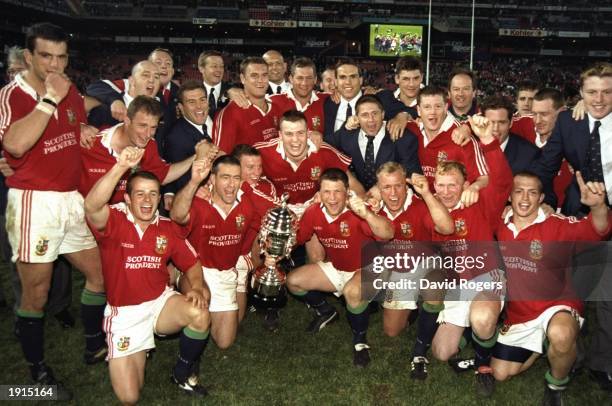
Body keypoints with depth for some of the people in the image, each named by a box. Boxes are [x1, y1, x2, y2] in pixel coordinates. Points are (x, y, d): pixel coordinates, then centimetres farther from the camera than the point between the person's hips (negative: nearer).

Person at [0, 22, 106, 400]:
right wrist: (50, 98, -24)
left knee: (100, 273, 14)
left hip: (73, 199, 7)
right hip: (34, 202, -7)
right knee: (36, 293, 4)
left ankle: (95, 346, 33)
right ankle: (38, 370, 22)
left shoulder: (71, 91, 9)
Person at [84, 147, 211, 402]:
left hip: (160, 302, 3)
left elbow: (192, 263, 6)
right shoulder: (114, 220, -13)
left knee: (201, 314, -30)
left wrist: (197, 287, -15)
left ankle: (182, 374, 1)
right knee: (129, 397, -8)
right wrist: (121, 167, -47)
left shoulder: (167, 228, -1)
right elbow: (91, 207, -37)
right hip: (124, 313, -2)